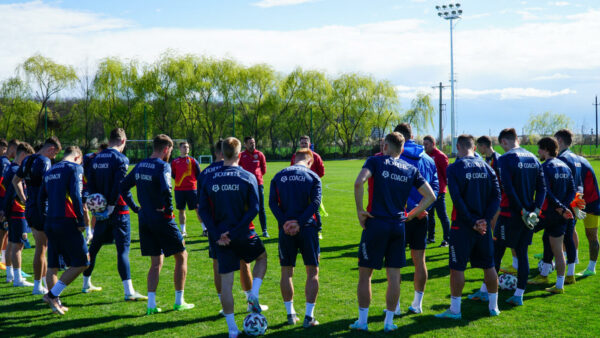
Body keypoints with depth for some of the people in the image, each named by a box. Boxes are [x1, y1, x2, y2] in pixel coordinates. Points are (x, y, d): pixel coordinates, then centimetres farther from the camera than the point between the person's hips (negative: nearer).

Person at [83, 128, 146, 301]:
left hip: (101, 212, 7)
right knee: (123, 250, -9)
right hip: (118, 212, -7)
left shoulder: (96, 158, 11)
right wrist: (135, 207, -12)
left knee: (94, 247, 18)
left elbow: (90, 185, 9)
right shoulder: (120, 159, -11)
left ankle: (86, 284, 31)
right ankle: (129, 291, -13)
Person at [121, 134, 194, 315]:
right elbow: (165, 190, -29)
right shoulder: (163, 166, -13)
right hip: (161, 219, -7)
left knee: (156, 262, 14)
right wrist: (169, 210, -15)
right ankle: (179, 302, 12)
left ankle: (151, 304, 4)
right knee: (181, 256, 9)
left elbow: (123, 186, 13)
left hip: (145, 219, 7)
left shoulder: (140, 166, 10)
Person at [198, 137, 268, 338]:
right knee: (262, 257, 28)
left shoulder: (209, 180, 1)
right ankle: (254, 295, 9)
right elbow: (254, 209, -13)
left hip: (222, 238, 2)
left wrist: (217, 235, -5)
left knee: (226, 282, 6)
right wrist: (236, 231, -11)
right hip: (244, 236, -2)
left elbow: (203, 210, -3)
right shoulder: (248, 177, -6)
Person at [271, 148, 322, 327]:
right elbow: (315, 203, -11)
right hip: (307, 229, -2)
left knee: (286, 272, 13)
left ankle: (290, 314, 15)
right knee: (312, 272, 6)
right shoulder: (313, 176, 2)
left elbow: (272, 203, -3)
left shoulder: (279, 176, 8)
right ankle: (309, 316, 1)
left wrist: (284, 222, -9)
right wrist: (300, 223, -14)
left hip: (286, 230, 2)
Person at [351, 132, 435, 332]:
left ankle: (362, 321, 10)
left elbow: (359, 182, -20)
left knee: (365, 274, 6)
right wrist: (410, 215, 12)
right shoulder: (411, 169, 10)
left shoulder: (376, 161, -2)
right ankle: (389, 322, 14)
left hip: (376, 224, -3)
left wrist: (360, 210, -11)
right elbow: (430, 196, 8)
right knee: (394, 276, 9)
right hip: (399, 226, 4)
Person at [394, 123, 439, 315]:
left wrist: (414, 209, -14)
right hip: (421, 218, 5)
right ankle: (417, 304, 18)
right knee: (419, 260, 12)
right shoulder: (428, 160, 9)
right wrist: (422, 208, -3)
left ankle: (395, 305, 5)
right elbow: (435, 187, 7)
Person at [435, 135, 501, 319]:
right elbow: (497, 196, 0)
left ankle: (455, 309, 6)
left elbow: (457, 199, -15)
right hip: (484, 225, 5)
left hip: (463, 225, -5)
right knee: (489, 266, 14)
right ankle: (493, 306, 21)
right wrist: (485, 219, -5)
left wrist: (472, 223, -10)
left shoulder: (454, 168, -8)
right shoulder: (487, 167, 6)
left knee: (457, 268, 3)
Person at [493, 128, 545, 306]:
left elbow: (508, 189, -20)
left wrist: (522, 210, -15)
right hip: (529, 216, 6)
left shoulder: (505, 159, -12)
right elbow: (542, 188, 6)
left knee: (496, 253, 4)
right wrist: (536, 210, -1)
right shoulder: (533, 159, 9)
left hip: (510, 214, -6)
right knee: (522, 253, 10)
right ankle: (519, 295, 13)